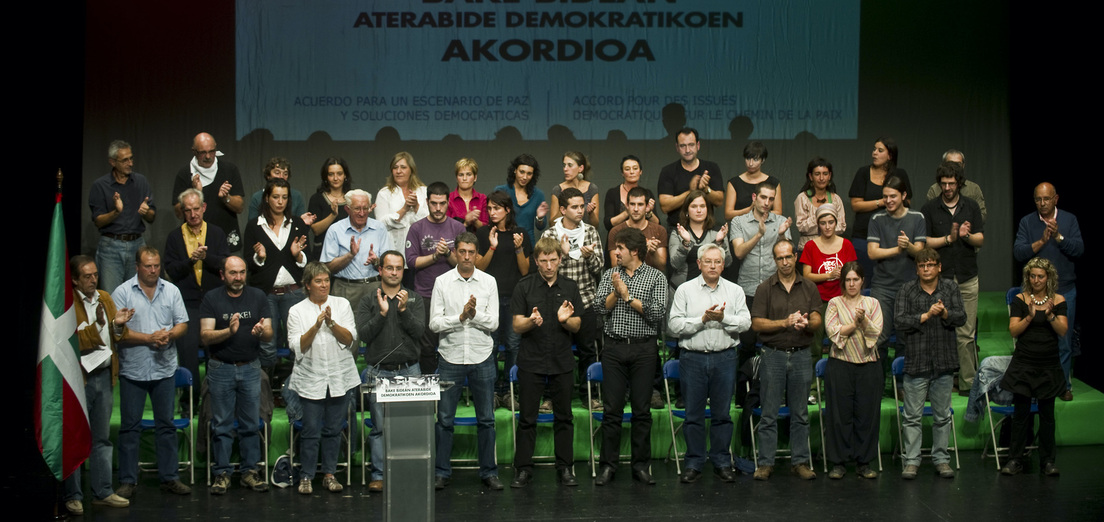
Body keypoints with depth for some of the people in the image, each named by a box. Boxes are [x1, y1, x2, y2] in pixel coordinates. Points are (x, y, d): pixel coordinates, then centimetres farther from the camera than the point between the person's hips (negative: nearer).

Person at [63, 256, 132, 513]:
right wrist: (95, 326, -27)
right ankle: (73, 496, 9)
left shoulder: (105, 298, 12)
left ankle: (103, 492, 19)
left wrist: (118, 324, -5)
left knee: (102, 438, 12)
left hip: (104, 376, 6)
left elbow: (116, 338, 16)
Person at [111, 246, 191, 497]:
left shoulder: (171, 291, 8)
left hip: (164, 369, 3)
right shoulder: (122, 293, -3)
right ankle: (127, 481, 9)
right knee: (130, 426, 3)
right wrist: (148, 338, -16)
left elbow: (182, 324, 7)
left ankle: (169, 477, 16)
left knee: (166, 424, 8)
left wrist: (169, 335, -13)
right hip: (133, 370, -3)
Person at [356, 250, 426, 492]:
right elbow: (363, 334, -3)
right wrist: (382, 313, -13)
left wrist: (404, 310, -14)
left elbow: (419, 331, -2)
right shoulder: (369, 300, 8)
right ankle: (379, 474, 5)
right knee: (380, 427, -1)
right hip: (378, 372, -1)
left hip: (408, 370, 1)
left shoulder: (414, 298, 11)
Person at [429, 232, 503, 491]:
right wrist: (461, 317, -17)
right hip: (450, 357, -1)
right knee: (444, 418, 3)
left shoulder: (488, 282, 3)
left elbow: (493, 323, -2)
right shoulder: (442, 282, 0)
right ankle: (442, 472, 13)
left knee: (486, 418, 6)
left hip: (482, 357, 1)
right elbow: (434, 323, -5)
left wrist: (475, 314, -19)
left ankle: (489, 472, 16)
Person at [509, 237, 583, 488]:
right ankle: (523, 469, 9)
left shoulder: (570, 287, 6)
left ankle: (565, 468, 16)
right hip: (531, 361, -2)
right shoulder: (524, 287, 0)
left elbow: (577, 326, 6)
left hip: (562, 361, 2)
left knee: (563, 417, 7)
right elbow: (517, 325, -3)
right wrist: (532, 321, -24)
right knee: (527, 418, 2)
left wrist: (565, 320, -16)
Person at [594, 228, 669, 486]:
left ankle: (641, 465, 10)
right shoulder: (610, 275, 10)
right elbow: (601, 308, 1)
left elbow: (658, 313, -10)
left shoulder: (656, 277, 1)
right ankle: (608, 465, 6)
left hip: (644, 349, -2)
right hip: (614, 348, 2)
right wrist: (616, 292, -13)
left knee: (642, 409, 3)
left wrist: (628, 297, -9)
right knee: (612, 409, 1)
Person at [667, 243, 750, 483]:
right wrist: (702, 319, -11)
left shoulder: (735, 290, 10)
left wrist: (724, 317, -15)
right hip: (693, 358, -1)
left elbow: (745, 322, 0)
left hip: (725, 358, 1)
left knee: (722, 413, 5)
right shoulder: (685, 290, 4)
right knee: (694, 413, 3)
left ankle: (722, 462, 14)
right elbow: (674, 325, -4)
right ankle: (694, 463, 11)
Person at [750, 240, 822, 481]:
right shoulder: (765, 288, 2)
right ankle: (765, 463, 5)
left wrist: (806, 323, -18)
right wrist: (785, 322, -15)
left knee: (800, 414, 7)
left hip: (801, 355, 2)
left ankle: (801, 461, 13)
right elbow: (757, 323, -5)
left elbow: (817, 320, 5)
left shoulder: (809, 288, 8)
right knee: (769, 413, 0)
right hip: (773, 355, -2)